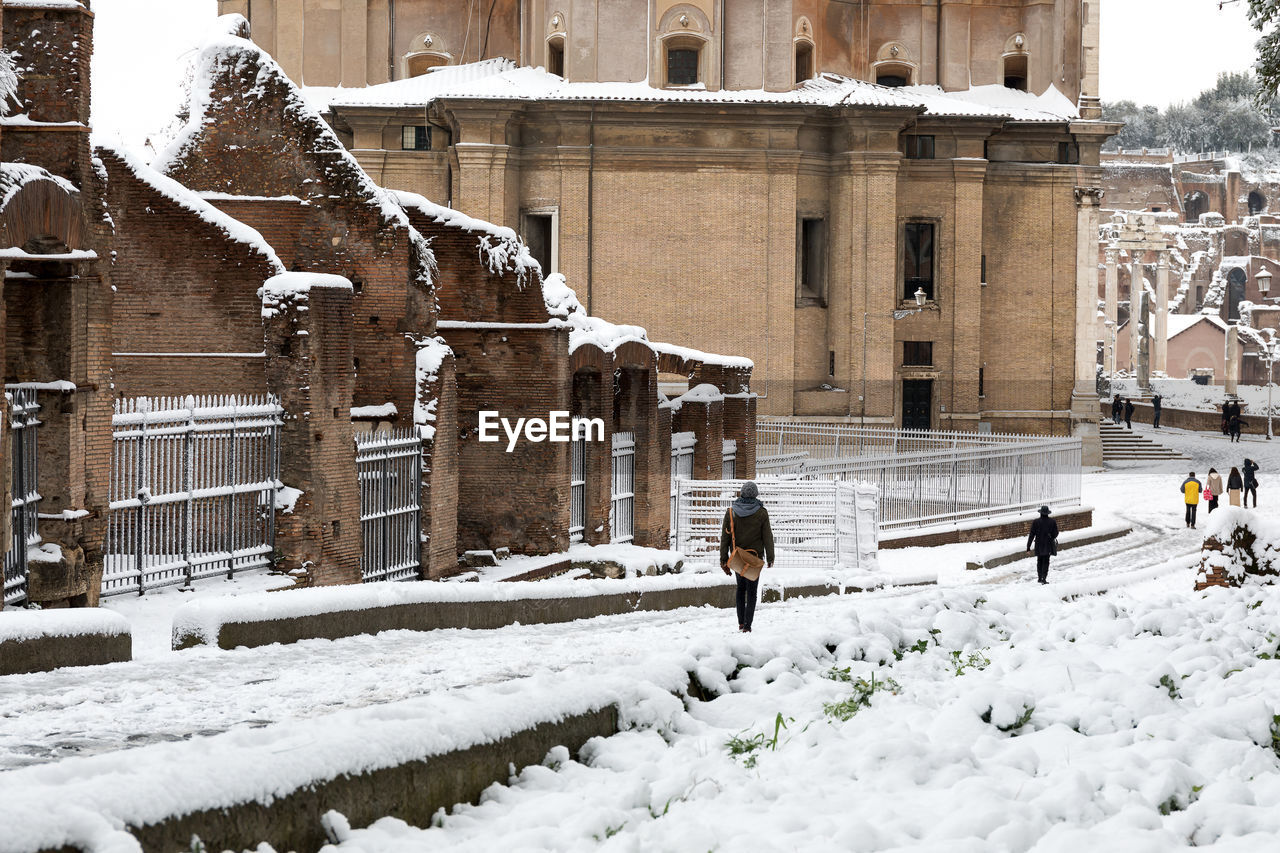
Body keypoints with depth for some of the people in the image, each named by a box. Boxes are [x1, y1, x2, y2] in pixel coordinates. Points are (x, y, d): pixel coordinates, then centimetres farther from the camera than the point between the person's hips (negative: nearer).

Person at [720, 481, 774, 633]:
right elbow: (767, 536, -5)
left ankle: (741, 622, 15)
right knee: (751, 591, 2)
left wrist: (724, 559, 3)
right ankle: (747, 625, -4)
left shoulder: (731, 512, -2)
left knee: (741, 587, 19)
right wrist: (770, 558, 3)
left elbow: (725, 536, -1)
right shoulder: (761, 513, -8)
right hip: (755, 556, -2)